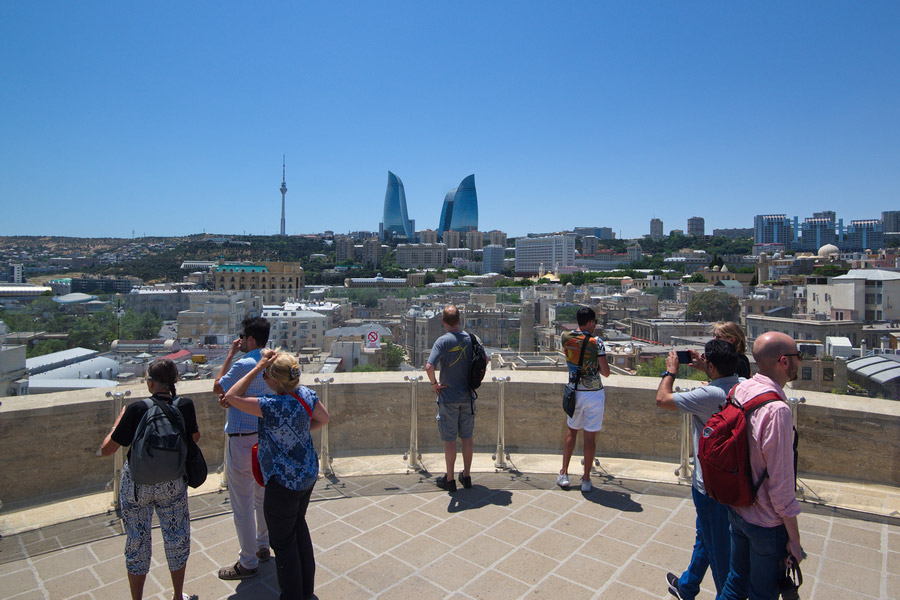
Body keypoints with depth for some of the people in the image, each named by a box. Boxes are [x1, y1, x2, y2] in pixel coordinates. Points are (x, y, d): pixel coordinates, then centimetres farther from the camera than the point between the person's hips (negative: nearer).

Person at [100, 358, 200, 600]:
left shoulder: (136, 409, -19)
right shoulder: (185, 406, -14)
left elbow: (106, 449, -12)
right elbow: (195, 437, 2)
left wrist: (120, 418, 0)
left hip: (137, 485, -1)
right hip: (173, 484, 2)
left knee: (137, 542, 17)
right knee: (177, 538, 19)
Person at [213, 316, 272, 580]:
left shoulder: (243, 365, -22)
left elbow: (217, 388, -7)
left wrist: (230, 354, -5)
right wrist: (230, 396, -4)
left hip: (242, 439, -9)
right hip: (265, 437, 9)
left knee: (242, 504, 4)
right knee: (261, 495, 22)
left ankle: (248, 563, 17)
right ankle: (262, 547, 37)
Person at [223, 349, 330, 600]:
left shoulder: (273, 406, -31)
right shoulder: (306, 394, -9)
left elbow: (231, 397, -24)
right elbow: (323, 418, 7)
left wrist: (257, 368, -23)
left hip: (284, 483, -8)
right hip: (308, 474, 9)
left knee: (283, 541, 12)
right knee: (299, 526, 27)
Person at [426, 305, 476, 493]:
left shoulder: (442, 341, -16)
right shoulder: (470, 338, 0)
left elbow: (429, 366, -27)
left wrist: (434, 383, -11)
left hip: (448, 397, -4)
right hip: (468, 396, 4)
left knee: (449, 439, 6)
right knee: (467, 437, 15)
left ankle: (449, 479, 17)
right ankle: (466, 476, 26)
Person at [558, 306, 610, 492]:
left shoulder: (566, 337, -3)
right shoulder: (596, 342, -15)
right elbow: (606, 372, -11)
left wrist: (583, 329, 12)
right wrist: (596, 364, 6)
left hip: (574, 392, 4)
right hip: (594, 394, -4)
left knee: (572, 430, 19)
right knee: (590, 436, 5)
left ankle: (564, 474, 21)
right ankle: (586, 479, 15)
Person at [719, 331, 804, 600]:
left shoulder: (741, 390, -8)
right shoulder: (776, 410, -30)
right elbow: (781, 485, -23)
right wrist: (794, 538, -12)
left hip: (736, 510, 6)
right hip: (767, 523, -6)